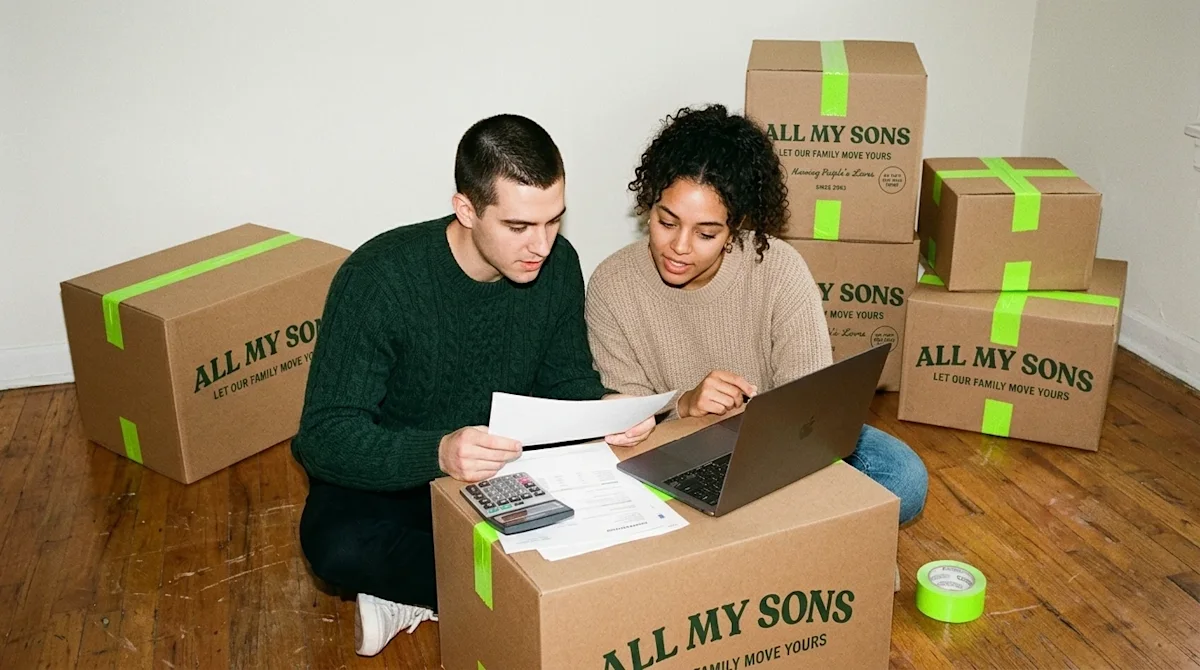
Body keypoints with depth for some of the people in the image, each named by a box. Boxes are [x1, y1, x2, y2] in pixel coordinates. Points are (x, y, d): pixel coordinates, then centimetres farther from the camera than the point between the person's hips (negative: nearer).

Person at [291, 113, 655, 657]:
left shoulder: (557, 264, -11)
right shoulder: (379, 278, -26)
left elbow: (568, 380, 2)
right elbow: (325, 437, -28)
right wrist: (436, 454, -46)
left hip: (506, 463, 4)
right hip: (389, 475, -4)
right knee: (339, 545, -35)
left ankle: (419, 595, -9)